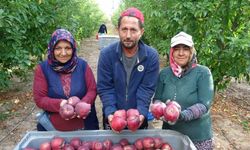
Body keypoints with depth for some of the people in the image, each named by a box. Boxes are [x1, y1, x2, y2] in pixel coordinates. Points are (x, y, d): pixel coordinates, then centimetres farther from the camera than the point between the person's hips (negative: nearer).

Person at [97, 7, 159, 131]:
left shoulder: (151, 56, -13)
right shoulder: (106, 54, -13)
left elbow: (147, 88, -13)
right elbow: (104, 88, -12)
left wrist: (141, 113, -25)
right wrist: (110, 113, -24)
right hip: (113, 118, 0)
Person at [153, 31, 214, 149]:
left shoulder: (203, 73, -11)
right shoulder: (164, 73, -2)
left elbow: (204, 104, -17)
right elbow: (157, 99, 2)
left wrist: (182, 115, -31)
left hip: (198, 137, -2)